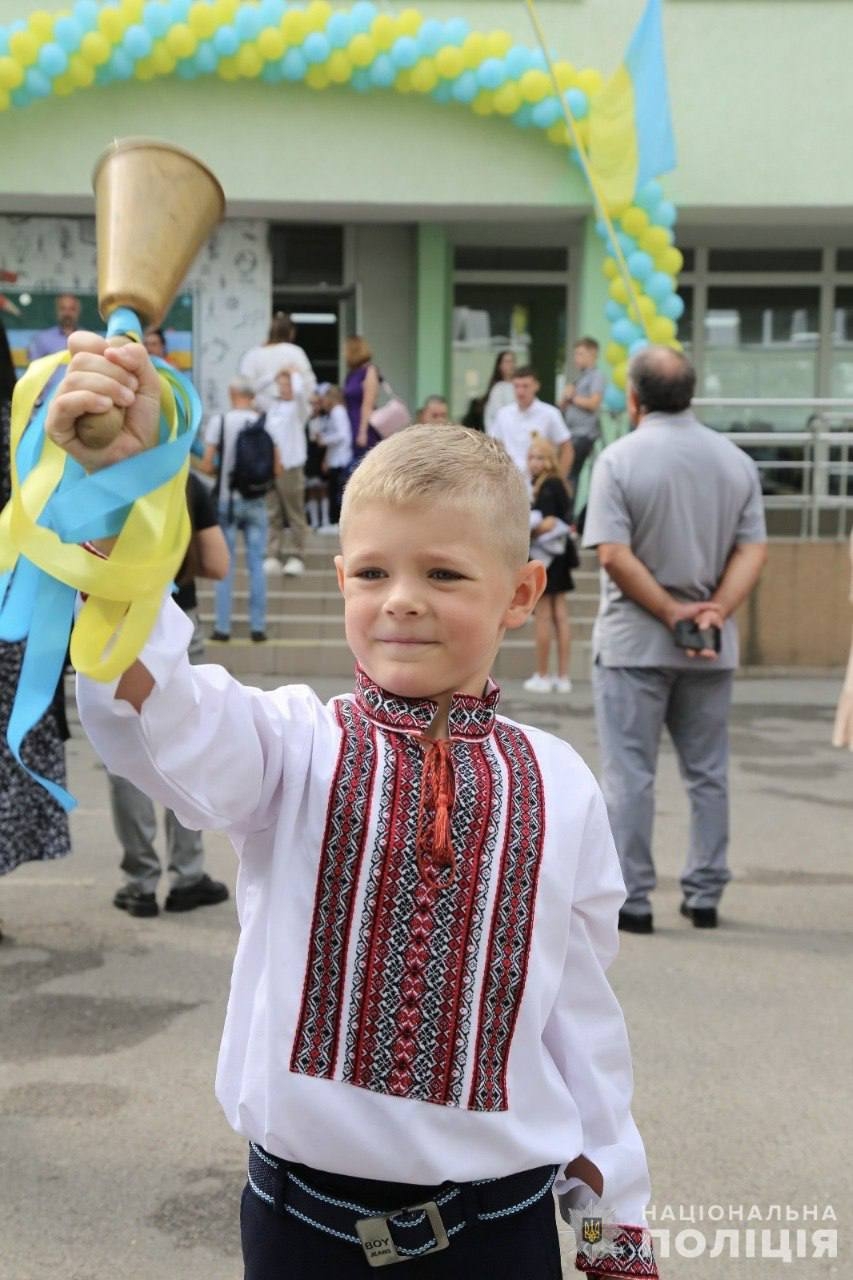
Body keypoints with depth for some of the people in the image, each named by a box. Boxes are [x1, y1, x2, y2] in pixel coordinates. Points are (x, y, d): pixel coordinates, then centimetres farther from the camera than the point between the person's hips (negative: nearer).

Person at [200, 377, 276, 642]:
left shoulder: (218, 421, -7)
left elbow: (206, 465, -11)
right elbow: (277, 466, -2)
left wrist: (219, 471, 9)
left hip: (227, 500, -1)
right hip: (256, 502, 2)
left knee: (225, 565, 4)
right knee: (256, 564, 6)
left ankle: (222, 627, 5)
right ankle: (258, 626, 7)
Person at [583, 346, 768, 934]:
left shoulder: (621, 459, -9)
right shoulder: (736, 461, 4)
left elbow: (614, 554, -17)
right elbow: (753, 550, -3)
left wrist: (671, 612, -12)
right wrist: (715, 612, -11)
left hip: (634, 641, -4)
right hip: (711, 648, 4)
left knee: (630, 775, 3)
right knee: (709, 773, 13)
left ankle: (633, 899, 6)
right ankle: (705, 895, 19)